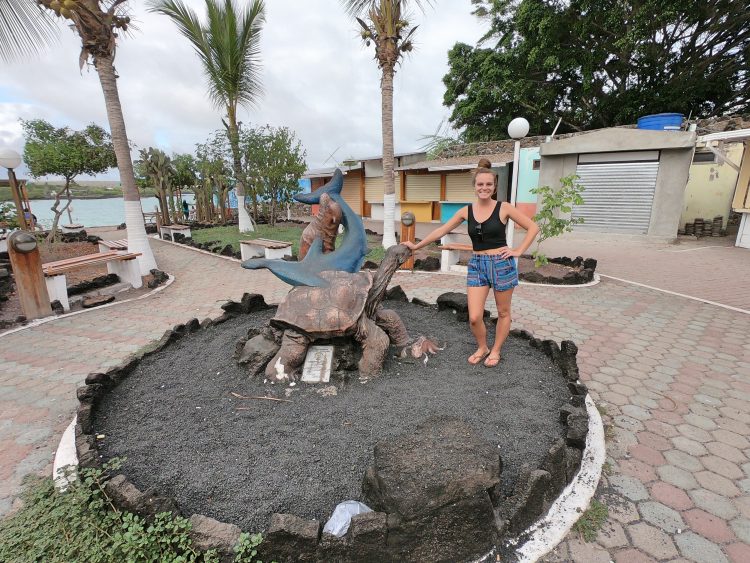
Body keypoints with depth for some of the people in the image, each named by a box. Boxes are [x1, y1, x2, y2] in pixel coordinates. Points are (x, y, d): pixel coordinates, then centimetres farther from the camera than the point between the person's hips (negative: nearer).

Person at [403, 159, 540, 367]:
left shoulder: (504, 208, -6)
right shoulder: (466, 211, 2)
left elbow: (533, 227, 0)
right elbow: (441, 231, 8)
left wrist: (518, 251, -7)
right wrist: (416, 246, 10)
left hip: (502, 264, -2)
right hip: (477, 265, 2)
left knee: (503, 313, 13)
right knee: (474, 318, -2)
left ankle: (495, 350, 34)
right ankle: (482, 348, 26)